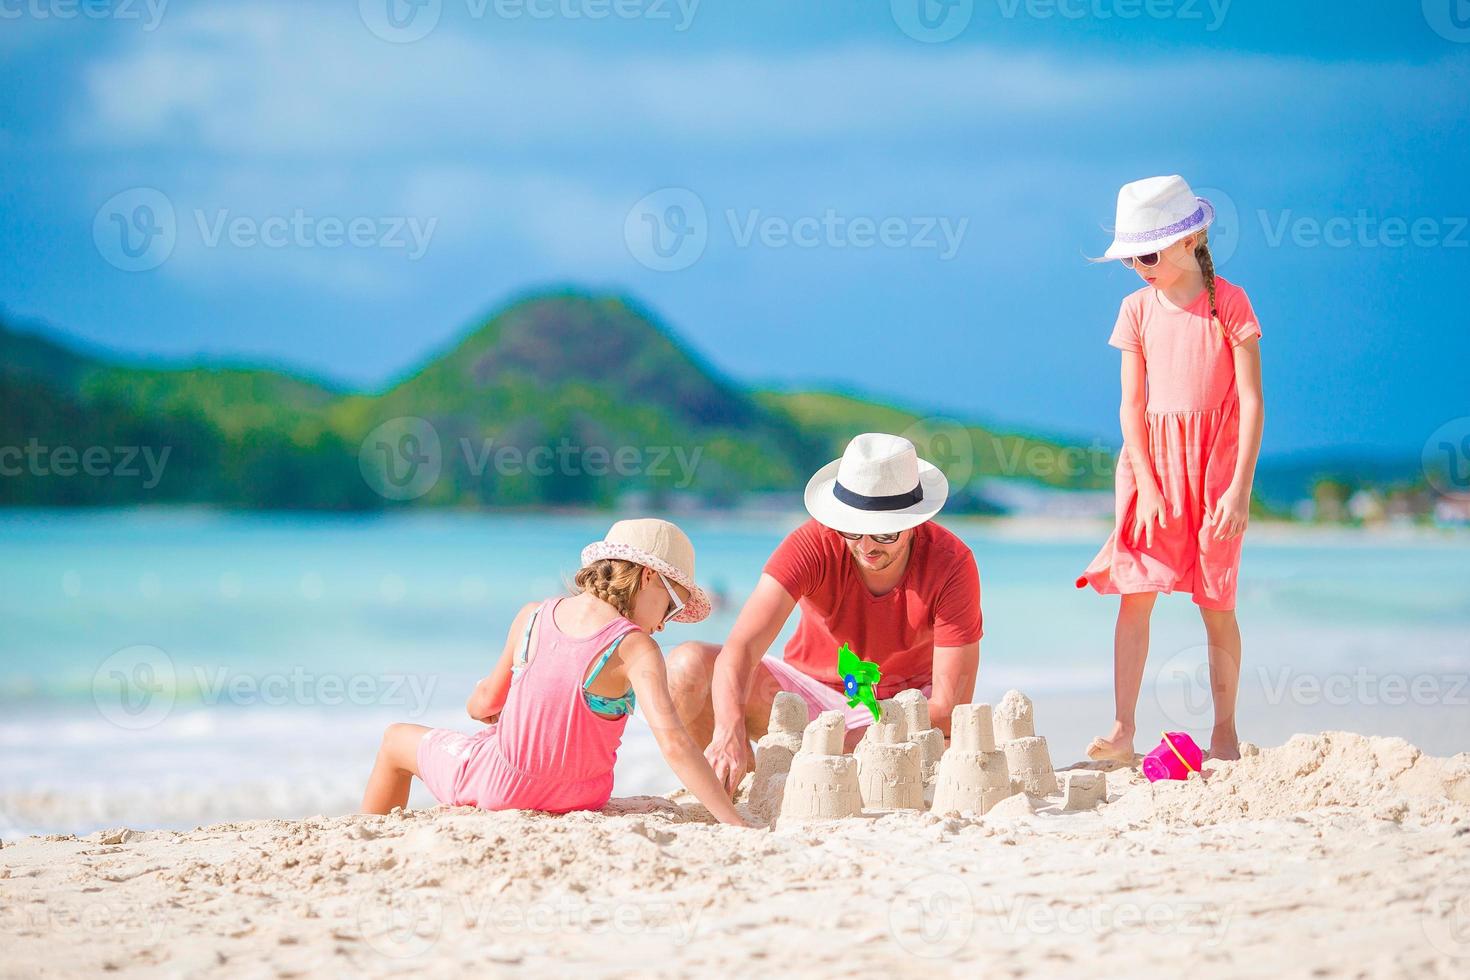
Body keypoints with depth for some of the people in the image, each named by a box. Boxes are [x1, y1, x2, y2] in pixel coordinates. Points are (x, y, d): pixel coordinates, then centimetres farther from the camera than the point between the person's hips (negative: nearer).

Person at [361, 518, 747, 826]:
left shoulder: (531, 617, -9)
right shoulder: (635, 649, -20)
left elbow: (483, 704, 3)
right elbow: (673, 743, -30)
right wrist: (737, 825, -32)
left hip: (498, 788, 1)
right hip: (579, 800, 0)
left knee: (396, 739, 31)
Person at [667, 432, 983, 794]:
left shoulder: (952, 564, -24)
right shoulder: (812, 546, -24)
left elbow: (949, 703, -25)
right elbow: (740, 649, -35)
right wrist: (729, 731, -56)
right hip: (811, 691, 0)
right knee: (687, 666, -24)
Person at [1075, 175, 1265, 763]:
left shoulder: (1228, 303, -6)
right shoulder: (1138, 308, 3)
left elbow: (1251, 402, -8)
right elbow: (1132, 404, 2)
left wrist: (1240, 488, -14)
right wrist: (1147, 485, -8)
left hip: (1215, 462, -2)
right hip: (1150, 462, 2)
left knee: (1216, 603, 3)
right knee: (1135, 593, -7)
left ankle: (1225, 731, 15)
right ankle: (1122, 731, -8)